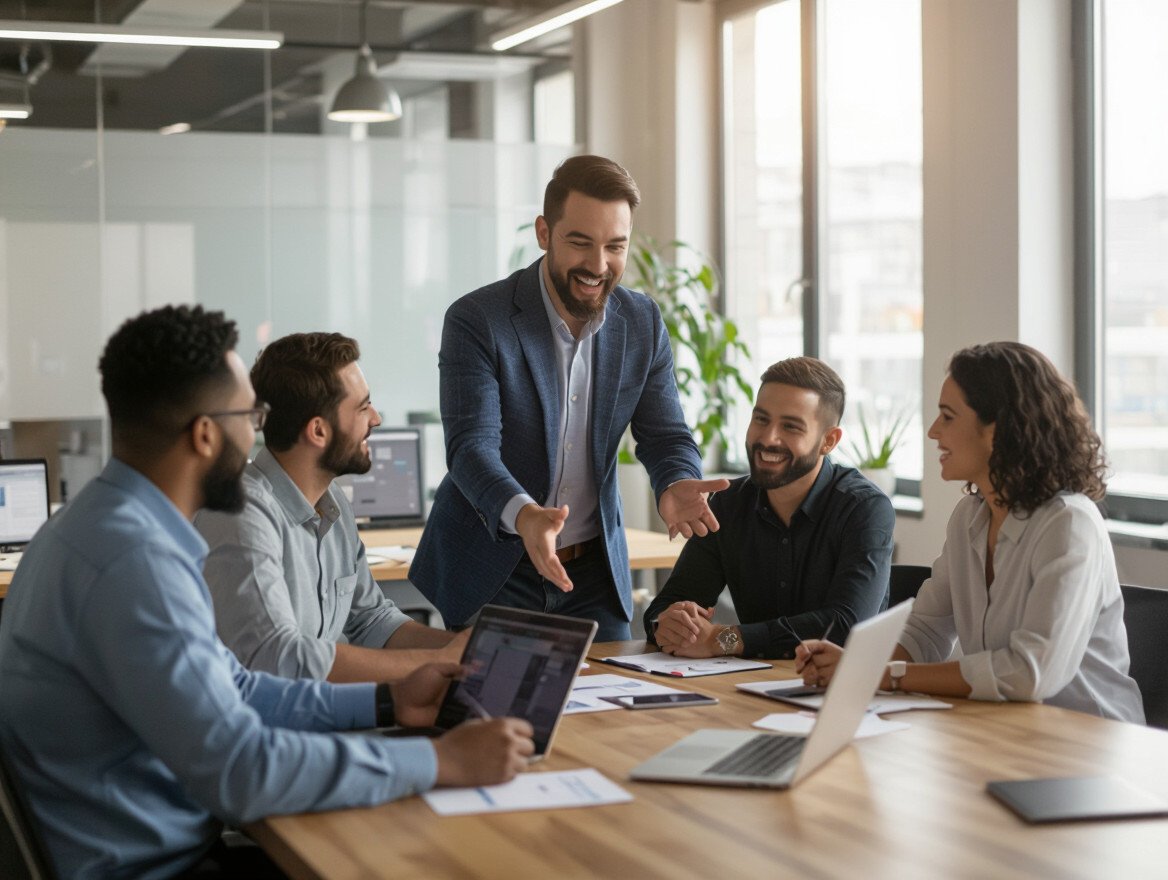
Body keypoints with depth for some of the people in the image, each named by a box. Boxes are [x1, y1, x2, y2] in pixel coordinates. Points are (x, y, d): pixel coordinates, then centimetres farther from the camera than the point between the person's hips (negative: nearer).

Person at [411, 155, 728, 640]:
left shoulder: (643, 323, -1)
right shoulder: (476, 321, -16)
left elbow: (667, 436, -1)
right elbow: (472, 445, -25)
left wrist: (675, 488, -26)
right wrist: (523, 515, -46)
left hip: (594, 571, 4)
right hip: (491, 572, -4)